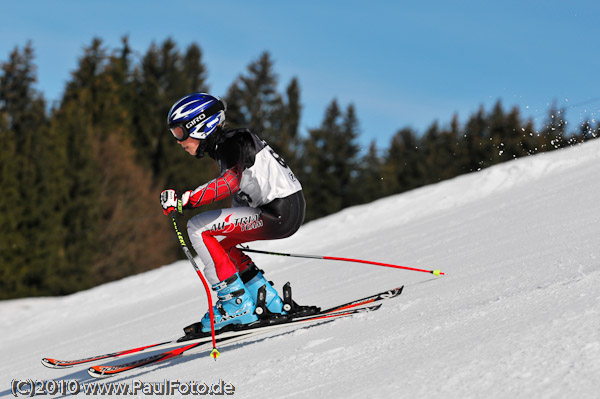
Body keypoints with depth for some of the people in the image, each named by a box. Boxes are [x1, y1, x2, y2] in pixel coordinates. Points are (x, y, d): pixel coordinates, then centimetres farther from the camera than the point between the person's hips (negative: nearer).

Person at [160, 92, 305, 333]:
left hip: (280, 214, -10)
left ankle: (236, 303, -10)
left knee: (198, 229, -10)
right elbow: (240, 194, 27)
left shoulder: (233, 142, -11)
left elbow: (230, 182, -29)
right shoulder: (223, 146, 18)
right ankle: (266, 299, 16)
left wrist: (184, 199, -33)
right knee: (215, 238, 19)